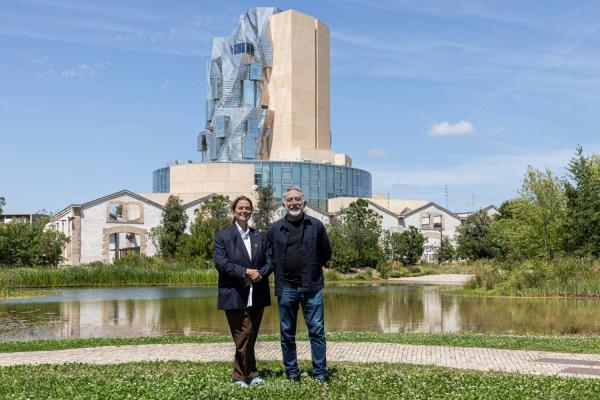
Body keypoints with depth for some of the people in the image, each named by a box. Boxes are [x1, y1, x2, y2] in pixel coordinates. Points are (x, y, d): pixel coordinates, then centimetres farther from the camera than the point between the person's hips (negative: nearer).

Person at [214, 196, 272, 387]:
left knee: (250, 337, 10)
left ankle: (241, 375, 21)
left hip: (257, 295, 4)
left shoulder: (259, 236, 13)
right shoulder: (223, 235, 0)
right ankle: (250, 374, 13)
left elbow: (269, 261, 8)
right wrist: (245, 272, -18)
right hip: (235, 295, -4)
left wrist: (260, 273, -12)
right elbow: (220, 262, -11)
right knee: (243, 337, -1)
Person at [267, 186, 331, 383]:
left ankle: (320, 373, 10)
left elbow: (326, 253, 10)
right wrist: (280, 273, 7)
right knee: (287, 333, 8)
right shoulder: (275, 229, 5)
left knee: (317, 330, 1)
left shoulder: (316, 225, 2)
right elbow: (269, 257, 15)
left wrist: (311, 269, 8)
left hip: (311, 287, -1)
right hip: (286, 287, 2)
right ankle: (292, 372, 20)